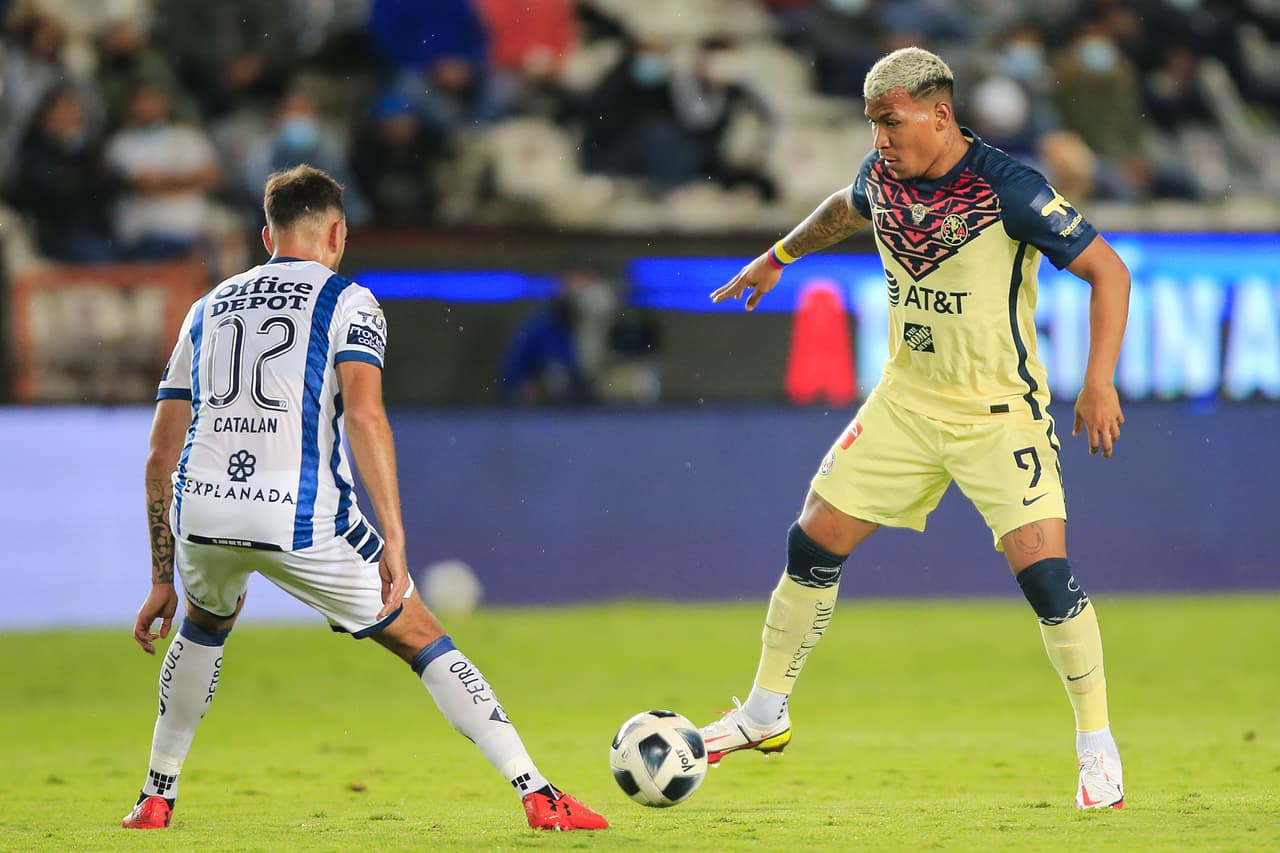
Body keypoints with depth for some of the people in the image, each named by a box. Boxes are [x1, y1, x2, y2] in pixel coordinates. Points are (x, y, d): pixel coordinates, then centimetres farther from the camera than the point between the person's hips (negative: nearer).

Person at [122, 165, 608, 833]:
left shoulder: (209, 308, 23)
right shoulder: (346, 300, 9)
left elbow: (161, 456, 21)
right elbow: (363, 414, -10)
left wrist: (163, 580, 26)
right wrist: (393, 539, -13)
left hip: (199, 513, 4)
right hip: (302, 519, -4)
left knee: (205, 625, 37)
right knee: (422, 639, 11)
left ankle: (156, 797, 35)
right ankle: (539, 797, 3)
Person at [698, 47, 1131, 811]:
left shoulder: (1010, 189, -20)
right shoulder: (883, 176, -1)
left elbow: (1108, 270, -16)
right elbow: (846, 209, 25)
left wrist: (1100, 383, -22)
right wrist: (777, 258, 33)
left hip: (999, 412, -6)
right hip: (907, 399, 6)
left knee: (1045, 570, -17)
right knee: (815, 543, 2)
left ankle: (1099, 748, -2)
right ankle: (766, 712, 19)